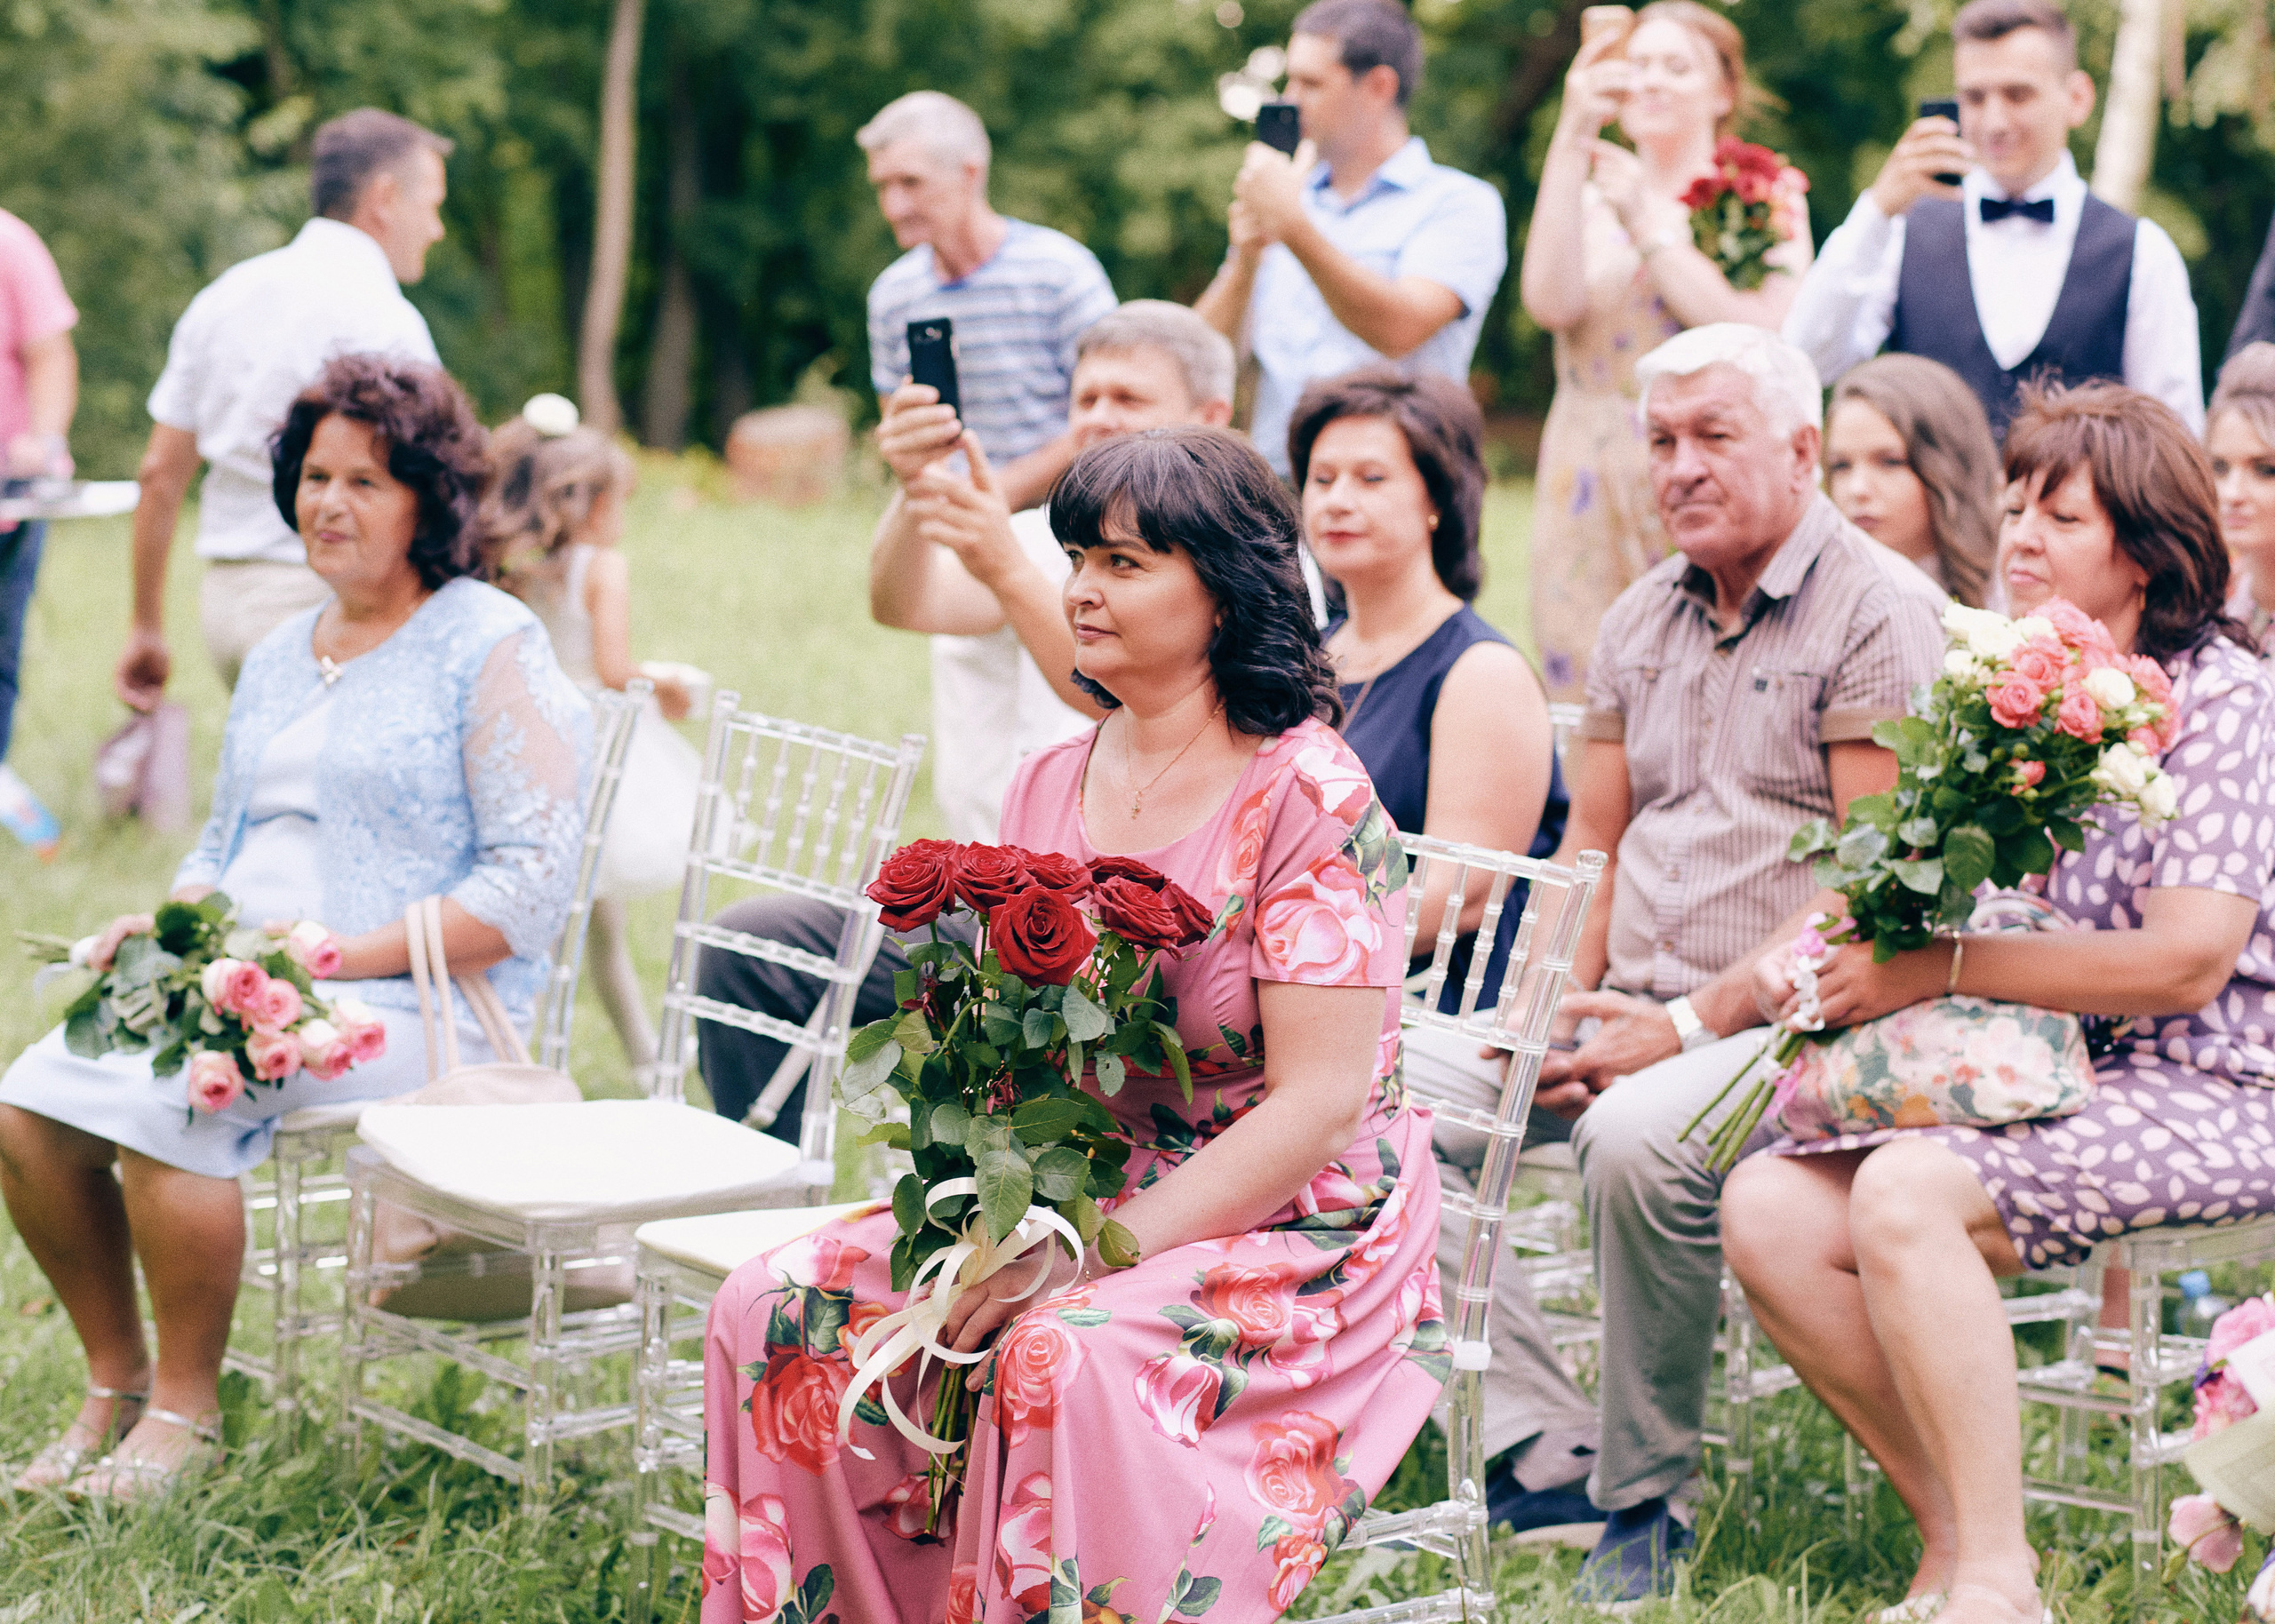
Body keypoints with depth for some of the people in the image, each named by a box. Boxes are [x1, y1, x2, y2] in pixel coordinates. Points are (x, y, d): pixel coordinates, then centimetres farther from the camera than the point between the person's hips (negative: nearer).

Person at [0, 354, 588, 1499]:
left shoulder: (492, 651, -4)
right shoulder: (281, 656, 20)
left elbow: (529, 886, -12)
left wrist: (343, 954, -19)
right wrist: (164, 922, 4)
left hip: (411, 1006, -7)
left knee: (159, 1105, -30)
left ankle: (185, 1406, -12)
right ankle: (115, 1381, 3)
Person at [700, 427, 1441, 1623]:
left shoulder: (1310, 796, -13)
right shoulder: (1051, 786, 9)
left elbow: (1319, 1106, -18)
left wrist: (1089, 1252, -24)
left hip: (1290, 1224, -7)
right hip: (1068, 1199, 7)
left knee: (1066, 1358, -36)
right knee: (770, 1308, -11)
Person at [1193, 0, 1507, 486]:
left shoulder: (1461, 204, 3)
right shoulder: (1291, 199, 19)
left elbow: (1399, 328, -14)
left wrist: (1294, 227, -18)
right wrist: (1244, 262, -5)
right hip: (1273, 479, 4)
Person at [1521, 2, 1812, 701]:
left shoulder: (1764, 198, 6)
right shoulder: (1588, 201, 13)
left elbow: (1764, 334, -11)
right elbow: (1551, 301, -8)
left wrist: (1650, 224, -7)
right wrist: (1572, 139, -10)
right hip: (1592, 499, 3)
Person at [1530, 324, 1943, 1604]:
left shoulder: (1877, 612, -7)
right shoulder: (1643, 620, 17)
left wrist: (1692, 1025, -20)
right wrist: (1553, 1006, -1)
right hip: (1634, 1007, 7)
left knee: (1636, 1136, -35)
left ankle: (1646, 1506, -19)